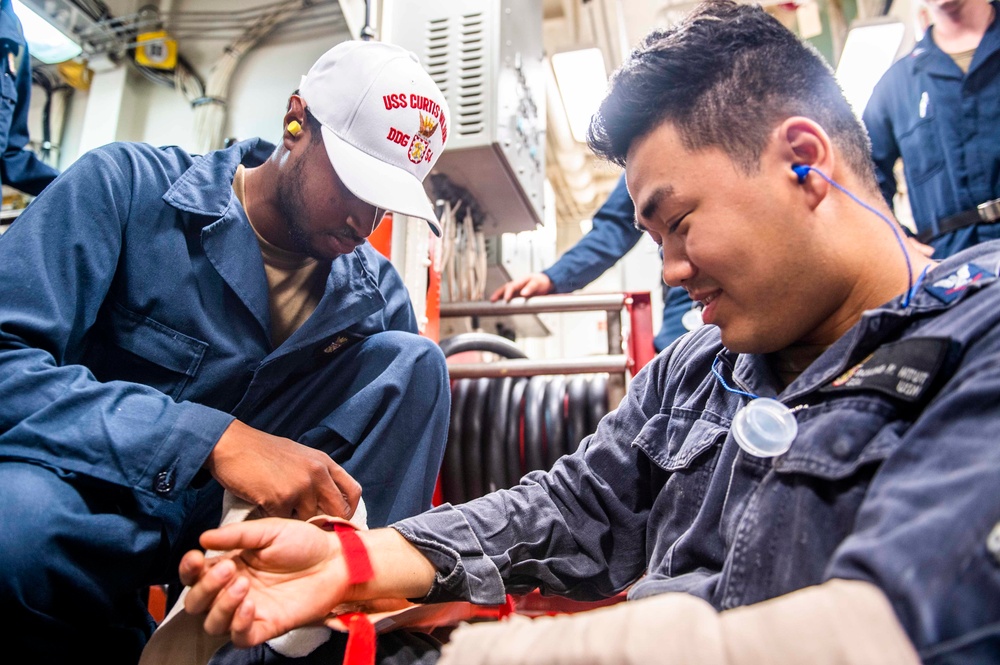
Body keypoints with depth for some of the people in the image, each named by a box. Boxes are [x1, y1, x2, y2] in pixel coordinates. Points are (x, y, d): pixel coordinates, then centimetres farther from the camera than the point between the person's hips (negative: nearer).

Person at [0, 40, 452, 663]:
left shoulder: (378, 290, -1)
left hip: (246, 508, 3)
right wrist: (213, 438, -35)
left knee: (412, 359, -12)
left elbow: (399, 453, 1)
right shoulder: (128, 185, -12)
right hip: (93, 490, -2)